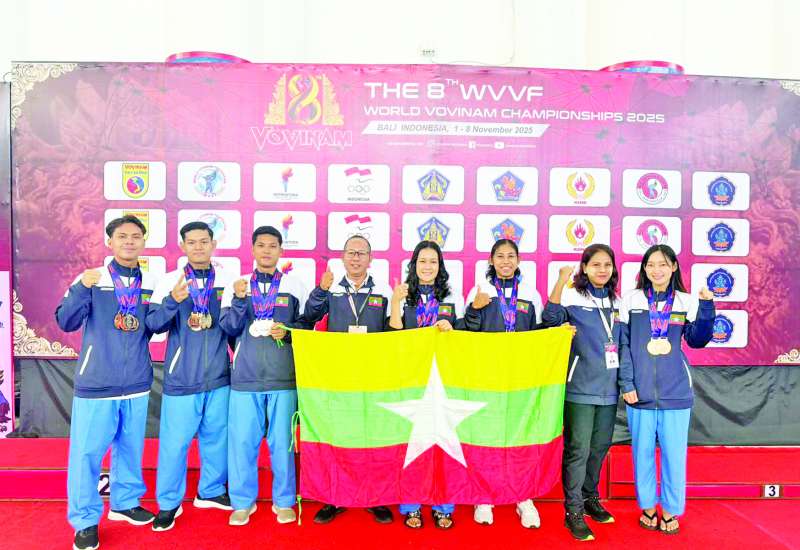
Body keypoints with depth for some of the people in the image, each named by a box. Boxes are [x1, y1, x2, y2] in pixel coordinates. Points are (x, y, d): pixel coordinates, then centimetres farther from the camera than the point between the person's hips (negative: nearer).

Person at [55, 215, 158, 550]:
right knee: (86, 452, 2)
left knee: (130, 447, 16)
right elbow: (66, 322, -11)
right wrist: (82, 288, -27)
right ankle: (85, 521, 18)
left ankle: (125, 503, 34)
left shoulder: (152, 284, 4)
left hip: (137, 383, 3)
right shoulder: (91, 279, -4)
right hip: (96, 383, -3)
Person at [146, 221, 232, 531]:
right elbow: (154, 325, -11)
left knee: (217, 437, 14)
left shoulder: (226, 282, 3)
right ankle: (169, 502, 21)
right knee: (175, 442, 3)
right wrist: (172, 301, -28)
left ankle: (211, 491, 33)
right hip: (182, 377, -2)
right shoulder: (170, 281, -3)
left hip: (219, 377, 3)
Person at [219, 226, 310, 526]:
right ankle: (243, 501, 22)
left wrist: (288, 331, -11)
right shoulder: (236, 285, 9)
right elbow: (227, 328, 1)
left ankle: (284, 501, 22)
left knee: (282, 441, 6)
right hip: (245, 376, 1)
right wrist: (239, 299, -14)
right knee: (242, 441, 5)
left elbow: (308, 326, 8)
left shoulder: (295, 285, 7)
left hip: (284, 377, 0)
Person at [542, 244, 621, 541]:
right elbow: (550, 319, -24)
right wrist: (560, 282, -32)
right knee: (578, 449, -2)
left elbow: (623, 343, 19)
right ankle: (573, 510, 11)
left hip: (608, 388, 6)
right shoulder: (573, 296, -7)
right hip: (581, 387, -6)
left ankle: (590, 499, 34)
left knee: (600, 447, 17)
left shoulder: (616, 301, 11)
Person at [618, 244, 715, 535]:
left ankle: (670, 509, 23)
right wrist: (626, 383, -7)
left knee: (674, 452, 7)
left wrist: (706, 307, -12)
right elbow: (622, 344, 0)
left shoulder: (687, 301, 5)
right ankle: (647, 506, 26)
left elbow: (696, 340, 0)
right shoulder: (631, 300, 1)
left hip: (676, 389, 1)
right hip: (640, 389, 0)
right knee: (643, 451, 10)